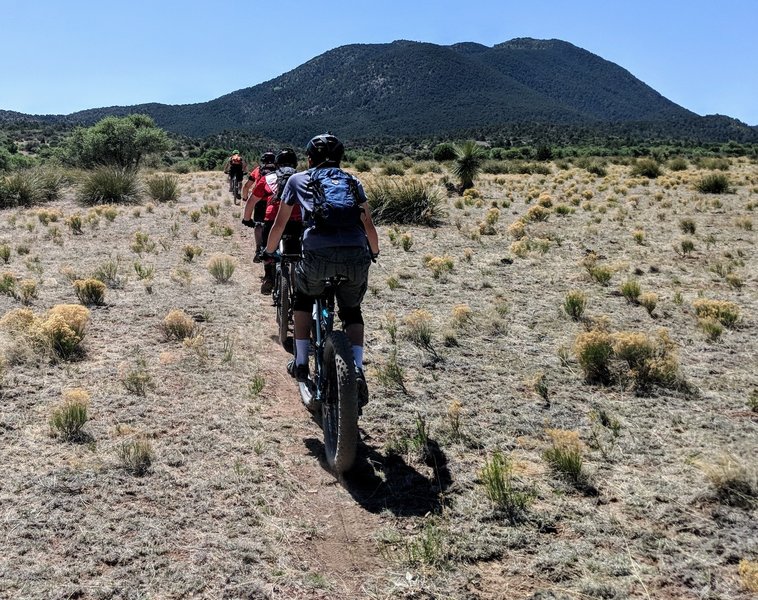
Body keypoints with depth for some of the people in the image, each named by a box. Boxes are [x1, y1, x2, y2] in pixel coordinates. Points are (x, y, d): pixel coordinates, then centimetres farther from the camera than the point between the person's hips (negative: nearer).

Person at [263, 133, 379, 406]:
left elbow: (280, 224, 25)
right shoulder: (352, 182, 26)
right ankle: (357, 370, 5)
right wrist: (374, 253, 48)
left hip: (317, 254, -1)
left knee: (304, 298, 30)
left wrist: (268, 252, 41)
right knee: (352, 312, 24)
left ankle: (301, 362, 27)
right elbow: (369, 226, 29)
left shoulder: (299, 179, 21)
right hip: (356, 256, 2)